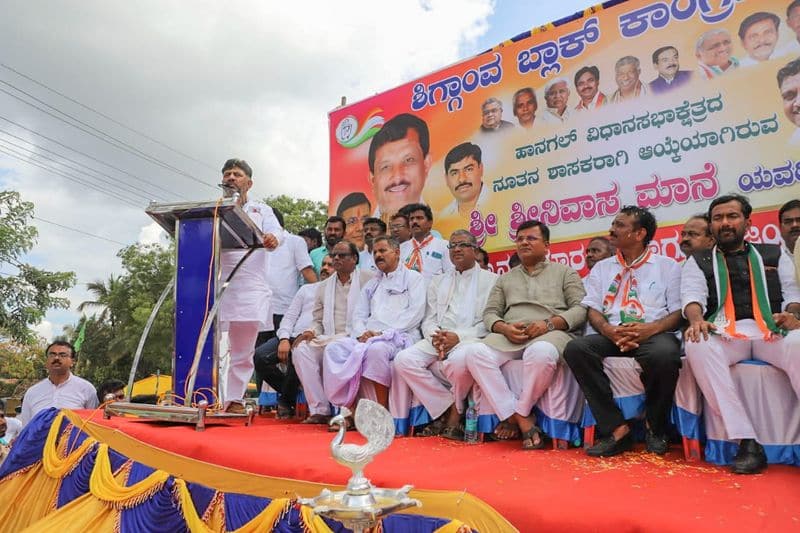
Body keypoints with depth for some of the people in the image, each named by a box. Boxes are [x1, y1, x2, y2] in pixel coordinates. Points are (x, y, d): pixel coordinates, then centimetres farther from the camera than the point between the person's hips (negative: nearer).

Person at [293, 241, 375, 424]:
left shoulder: (368, 279, 5)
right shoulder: (323, 286, 22)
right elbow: (318, 320, 23)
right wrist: (311, 332, 1)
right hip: (328, 339, 5)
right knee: (301, 349, -21)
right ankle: (319, 410, -19)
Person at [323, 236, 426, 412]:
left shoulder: (413, 278, 10)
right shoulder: (371, 284, 28)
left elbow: (415, 314, -5)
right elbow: (359, 314, 19)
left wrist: (383, 333, -13)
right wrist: (362, 333, -5)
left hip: (399, 336, -5)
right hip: (367, 337, 6)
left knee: (375, 349, -37)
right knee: (334, 348, -20)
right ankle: (347, 407, -19)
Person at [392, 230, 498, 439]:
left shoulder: (490, 279, 10)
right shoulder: (438, 282, 25)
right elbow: (428, 320, 17)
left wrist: (459, 336, -15)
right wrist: (435, 336, -6)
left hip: (470, 338, -4)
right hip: (437, 339, 5)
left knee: (460, 360, -38)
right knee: (404, 359, -22)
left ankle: (453, 414, -10)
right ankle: (448, 409, -11)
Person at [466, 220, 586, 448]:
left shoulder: (564, 272, 19)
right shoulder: (505, 278, 28)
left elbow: (580, 309, 7)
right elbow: (490, 312, 18)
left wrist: (549, 323, -12)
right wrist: (504, 328, -6)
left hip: (551, 333, -3)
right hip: (509, 335, 3)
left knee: (541, 353, -41)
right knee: (476, 352, -30)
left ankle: (516, 415, -18)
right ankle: (523, 421, -25)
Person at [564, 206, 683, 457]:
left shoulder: (668, 266, 12)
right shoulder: (601, 268, 19)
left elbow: (679, 312, 3)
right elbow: (593, 311, 10)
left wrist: (651, 328, -18)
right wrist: (609, 330, -13)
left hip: (655, 333, -2)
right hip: (613, 336, 3)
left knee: (664, 354, -38)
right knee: (576, 348, -28)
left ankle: (655, 429, -9)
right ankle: (616, 429, -22)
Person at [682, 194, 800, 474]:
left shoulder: (774, 255, 25)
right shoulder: (698, 262, 20)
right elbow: (692, 295, 3)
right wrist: (697, 319, -20)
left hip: (772, 330, 1)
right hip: (725, 334, 0)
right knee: (697, 346, -36)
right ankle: (747, 442, -34)